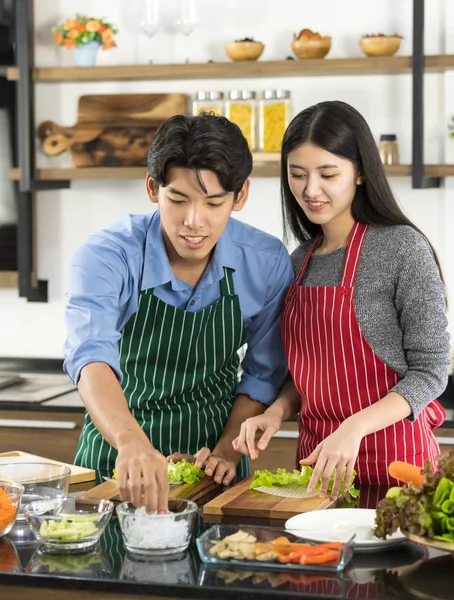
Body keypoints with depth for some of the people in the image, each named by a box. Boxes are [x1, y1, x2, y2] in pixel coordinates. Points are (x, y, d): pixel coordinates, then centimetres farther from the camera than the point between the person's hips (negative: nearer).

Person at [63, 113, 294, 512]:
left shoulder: (267, 262, -9)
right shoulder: (107, 258, -19)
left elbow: (263, 374, 3)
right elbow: (92, 358, -36)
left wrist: (227, 452, -8)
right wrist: (131, 443, -52)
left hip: (211, 468, 1)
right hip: (115, 463, -1)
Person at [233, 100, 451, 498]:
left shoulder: (403, 249, -13)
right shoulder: (300, 261, 7)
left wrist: (355, 428, -25)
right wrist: (277, 411, -4)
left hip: (391, 459, -6)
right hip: (316, 457, 6)